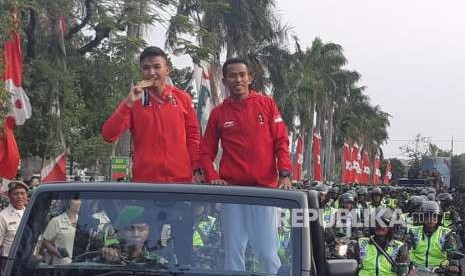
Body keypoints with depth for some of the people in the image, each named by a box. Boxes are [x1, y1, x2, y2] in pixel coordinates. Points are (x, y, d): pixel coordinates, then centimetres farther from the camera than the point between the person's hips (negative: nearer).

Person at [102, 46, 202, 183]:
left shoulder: (183, 98, 6)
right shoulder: (133, 101, 3)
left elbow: (193, 136, 10)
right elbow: (108, 136, -7)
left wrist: (197, 169, 2)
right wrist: (129, 103, -14)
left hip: (181, 178, 1)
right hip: (144, 179, -1)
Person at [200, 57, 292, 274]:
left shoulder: (267, 105, 6)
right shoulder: (219, 113, 9)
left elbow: (281, 142, 4)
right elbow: (206, 151, 11)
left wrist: (285, 174, -9)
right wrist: (212, 177, -5)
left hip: (265, 189, -1)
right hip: (232, 191, 1)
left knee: (267, 252, -2)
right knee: (233, 251, 4)